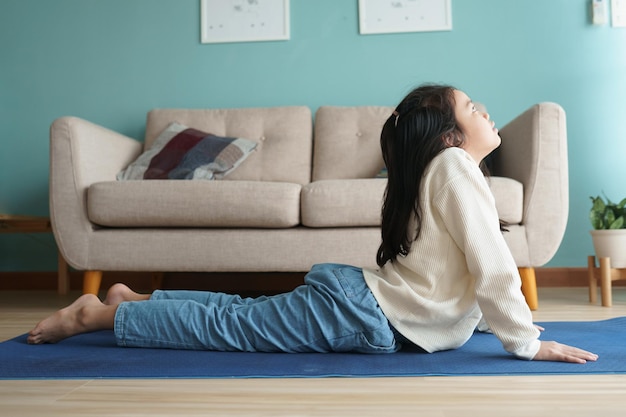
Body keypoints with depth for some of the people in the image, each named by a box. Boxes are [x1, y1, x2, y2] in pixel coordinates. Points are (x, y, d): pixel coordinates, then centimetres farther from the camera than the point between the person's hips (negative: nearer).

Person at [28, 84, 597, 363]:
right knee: (229, 325, -4)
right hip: (360, 315, -9)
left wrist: (495, 317, 19)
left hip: (357, 297, 9)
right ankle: (100, 315, 5)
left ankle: (131, 299, 25)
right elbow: (492, 267, -19)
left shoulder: (439, 170, 16)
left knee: (243, 312, 18)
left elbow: (463, 273, 22)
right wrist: (525, 342, -11)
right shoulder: (456, 167, -15)